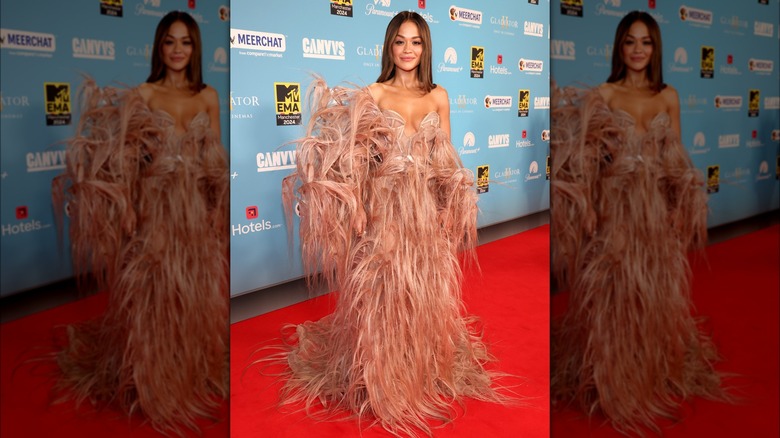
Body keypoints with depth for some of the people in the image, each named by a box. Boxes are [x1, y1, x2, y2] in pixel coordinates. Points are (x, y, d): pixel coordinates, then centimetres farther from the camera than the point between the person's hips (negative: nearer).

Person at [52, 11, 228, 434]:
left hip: (198, 209, 2)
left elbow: (216, 159, 8)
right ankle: (154, 383, 22)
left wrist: (219, 208, 2)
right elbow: (126, 158, -3)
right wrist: (127, 207, -13)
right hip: (155, 207, -2)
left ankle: (197, 374, 29)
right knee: (153, 296, 5)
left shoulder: (208, 97, 6)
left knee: (198, 297, 10)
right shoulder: (141, 95, -1)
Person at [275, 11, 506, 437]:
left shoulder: (439, 96, 8)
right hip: (385, 207, -2)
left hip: (426, 210, 2)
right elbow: (357, 154, -1)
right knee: (382, 293, 2)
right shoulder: (372, 94, 1)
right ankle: (383, 378, 19)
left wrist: (452, 205, 1)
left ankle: (427, 369, 29)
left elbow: (446, 159, 11)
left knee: (425, 294, 10)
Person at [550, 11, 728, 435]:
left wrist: (681, 208, 4)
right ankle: (614, 382, 21)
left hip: (656, 211, 3)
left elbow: (675, 159, 10)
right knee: (613, 298, 3)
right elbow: (585, 157, -5)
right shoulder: (601, 96, -2)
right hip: (615, 210, -3)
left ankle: (658, 372, 32)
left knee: (657, 297, 12)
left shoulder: (669, 97, 8)